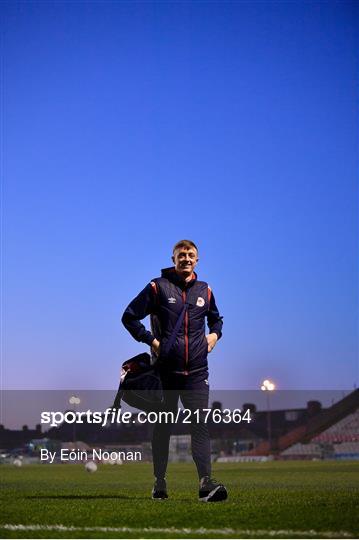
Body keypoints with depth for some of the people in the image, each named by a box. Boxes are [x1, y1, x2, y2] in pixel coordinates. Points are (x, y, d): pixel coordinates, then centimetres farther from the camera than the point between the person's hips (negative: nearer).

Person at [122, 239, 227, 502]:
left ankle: (206, 483, -13)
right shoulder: (158, 287, 0)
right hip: (166, 370, -2)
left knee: (200, 425, -8)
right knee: (163, 426, 8)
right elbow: (129, 316, 1)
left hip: (197, 372, 2)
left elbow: (216, 318, 30)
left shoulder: (205, 291, 12)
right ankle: (160, 483, 20)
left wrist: (215, 334, 10)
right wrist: (151, 340, -8)